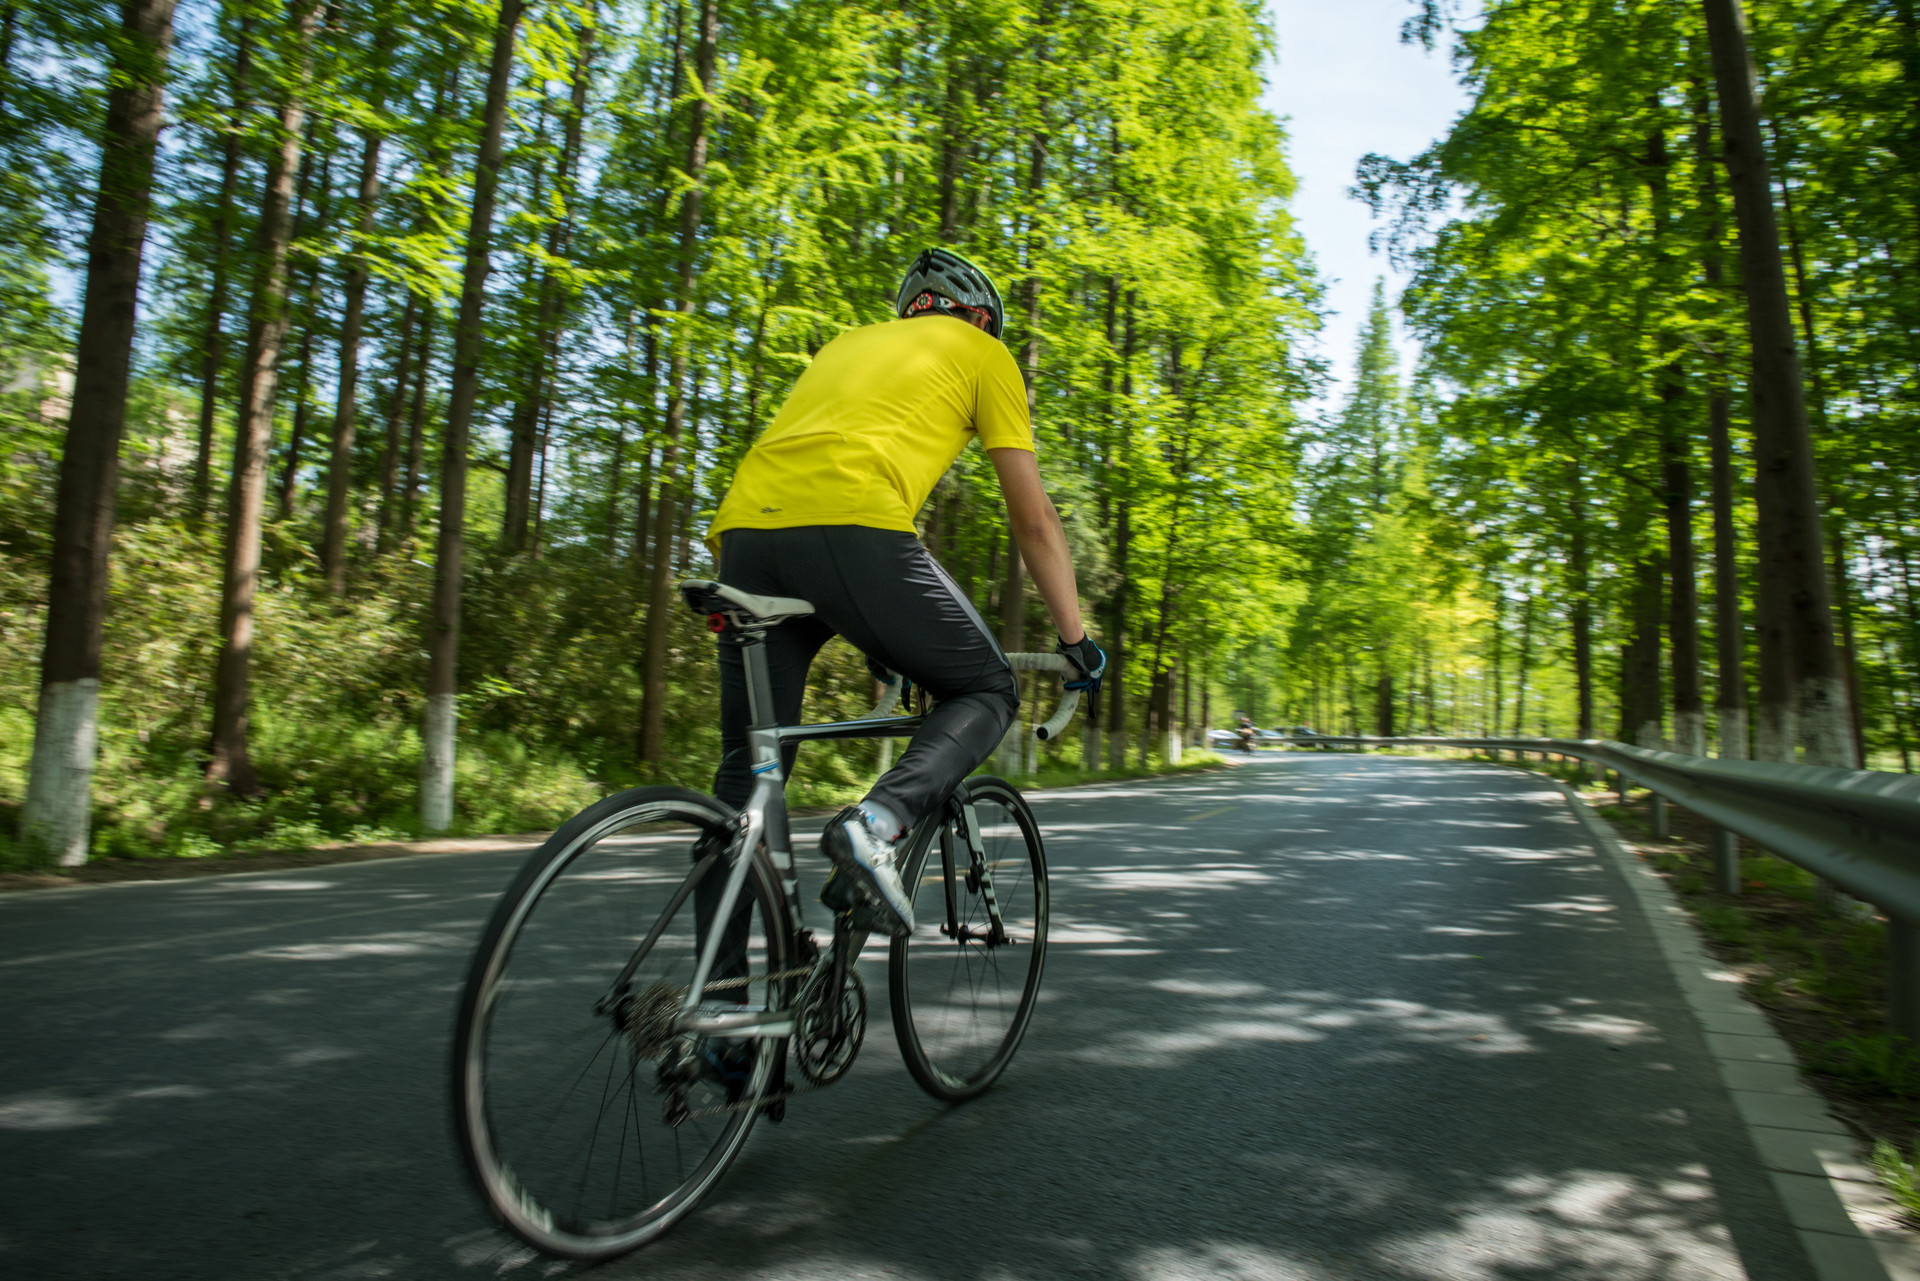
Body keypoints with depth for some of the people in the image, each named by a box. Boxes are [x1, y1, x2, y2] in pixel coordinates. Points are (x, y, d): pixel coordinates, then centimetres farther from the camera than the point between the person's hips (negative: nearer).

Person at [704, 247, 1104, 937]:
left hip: (744, 526, 6)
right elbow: (1033, 517, 16)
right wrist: (1075, 638, 25)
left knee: (744, 777, 13)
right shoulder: (983, 352, 21)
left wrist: (881, 637, 42)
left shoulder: (849, 342, 37)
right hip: (852, 525, -6)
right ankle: (877, 822, -11)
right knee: (989, 691, 13)